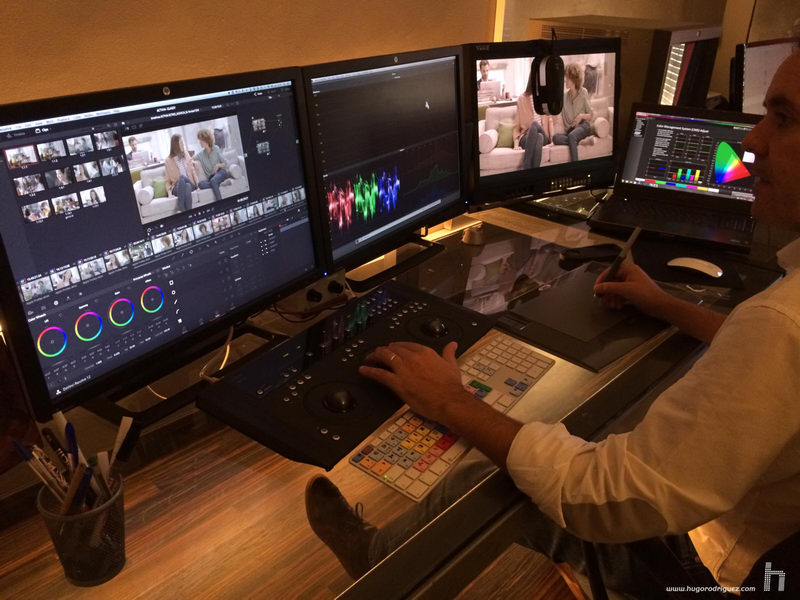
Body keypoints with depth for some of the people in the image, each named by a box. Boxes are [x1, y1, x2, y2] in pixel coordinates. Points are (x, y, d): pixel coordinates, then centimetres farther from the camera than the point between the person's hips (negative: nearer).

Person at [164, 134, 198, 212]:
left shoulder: (186, 155, 13)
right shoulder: (168, 161, 6)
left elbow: (193, 171, 12)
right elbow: (168, 180, 8)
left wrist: (197, 185, -1)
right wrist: (170, 190, -9)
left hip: (190, 184, 1)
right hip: (176, 188, -1)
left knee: (187, 186, -36)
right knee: (181, 177, -35)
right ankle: (181, 211, -44)